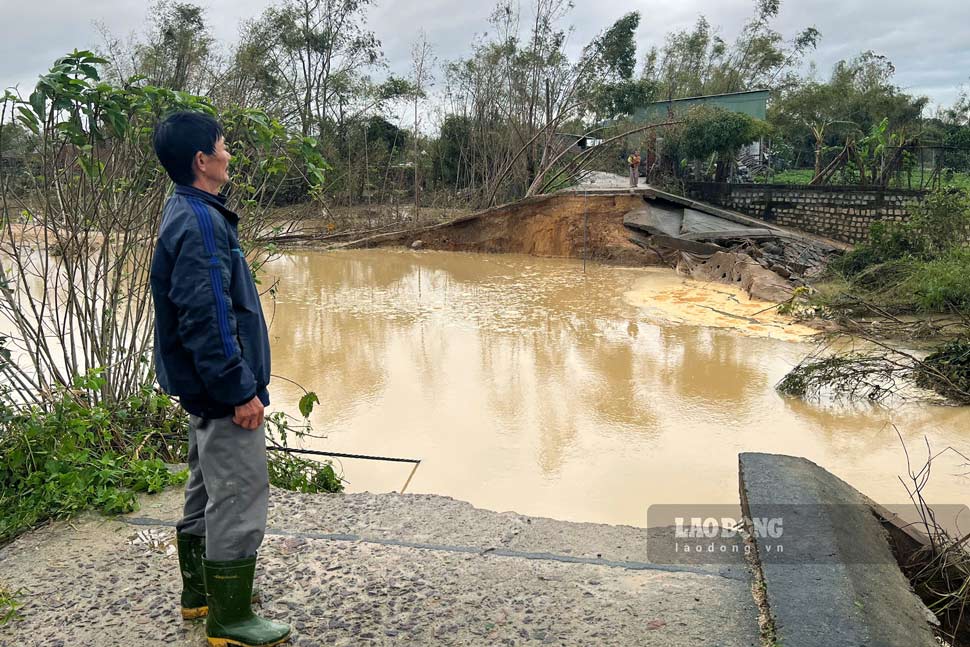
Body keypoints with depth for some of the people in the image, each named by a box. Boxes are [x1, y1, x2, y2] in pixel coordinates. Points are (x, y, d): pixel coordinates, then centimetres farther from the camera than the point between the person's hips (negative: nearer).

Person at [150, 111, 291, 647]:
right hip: (221, 390, -11)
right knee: (240, 499, -1)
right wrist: (240, 391, -21)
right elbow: (207, 319, -25)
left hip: (203, 388, 11)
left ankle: (199, 593, 37)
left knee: (208, 491, 21)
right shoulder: (199, 223, -21)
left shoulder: (188, 213, 12)